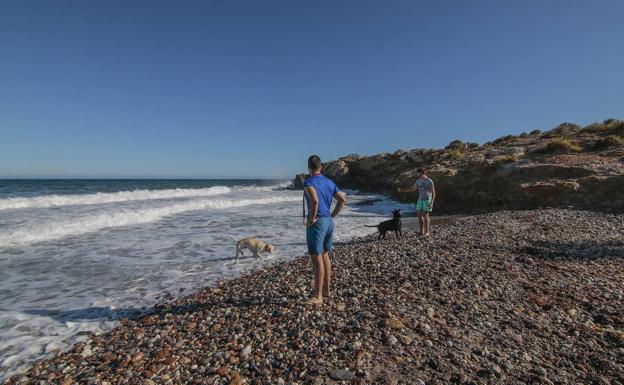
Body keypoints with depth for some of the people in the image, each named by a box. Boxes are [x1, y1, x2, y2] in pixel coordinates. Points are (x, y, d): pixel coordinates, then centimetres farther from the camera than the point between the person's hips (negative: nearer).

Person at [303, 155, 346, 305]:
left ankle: (318, 296, 6)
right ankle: (326, 289, 30)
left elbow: (315, 201, -30)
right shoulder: (330, 182, 11)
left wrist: (311, 219, -17)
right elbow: (343, 199, 11)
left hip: (317, 223, -8)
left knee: (317, 259, -2)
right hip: (329, 222, 8)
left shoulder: (309, 182, -12)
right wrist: (332, 216, 13)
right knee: (325, 256, 19)